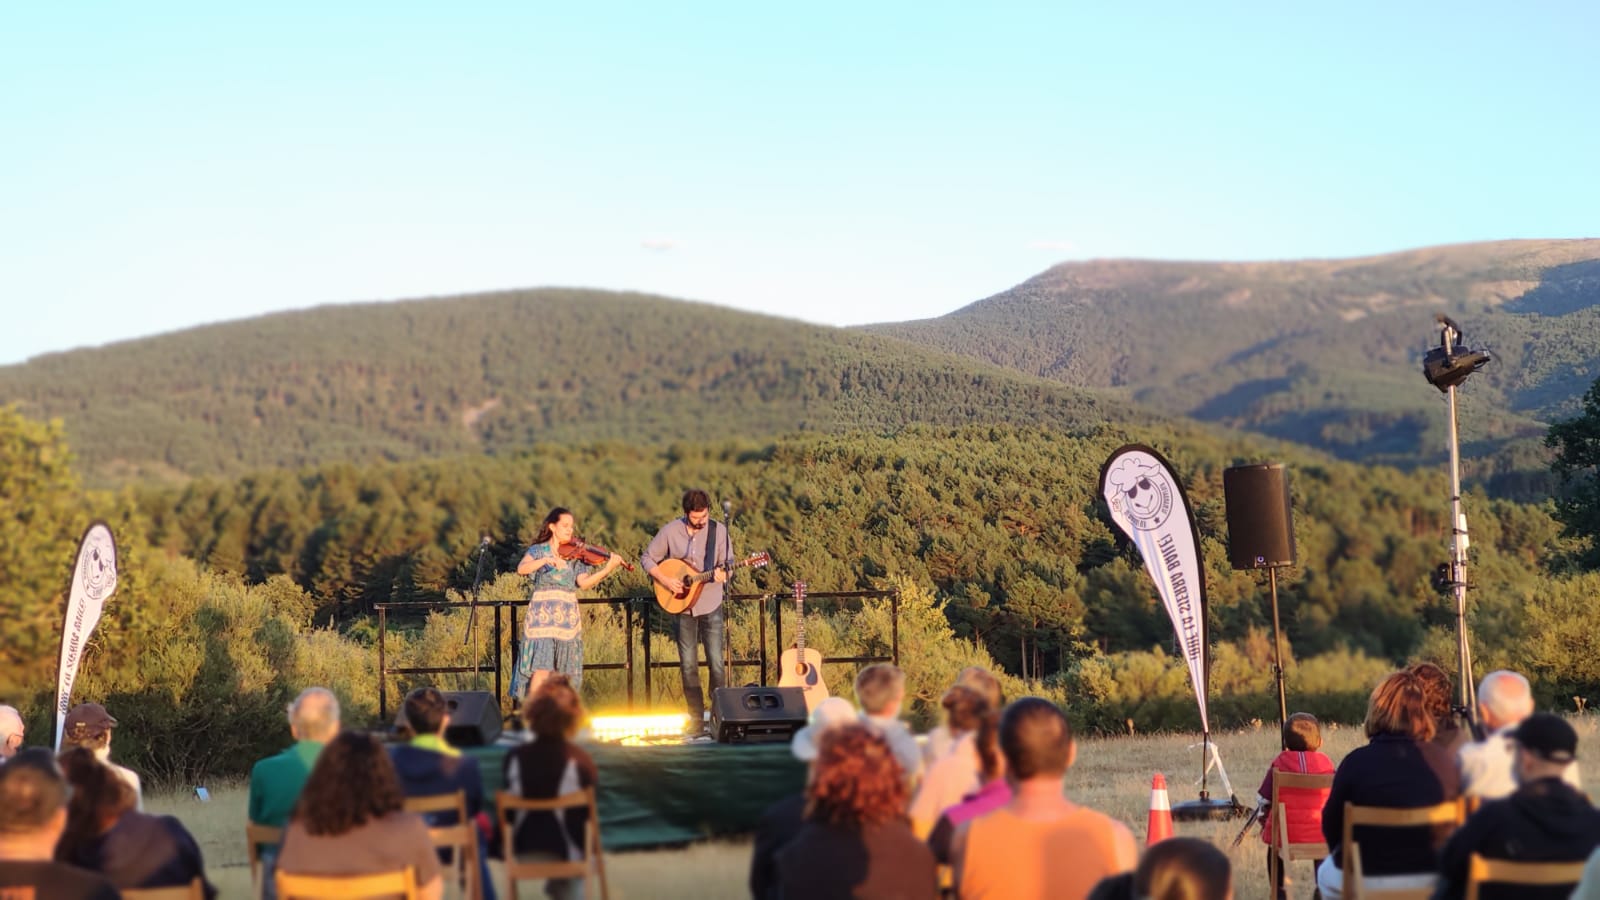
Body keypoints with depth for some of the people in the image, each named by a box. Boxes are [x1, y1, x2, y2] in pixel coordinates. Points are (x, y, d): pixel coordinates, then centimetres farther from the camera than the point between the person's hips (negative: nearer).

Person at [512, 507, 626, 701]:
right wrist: (546, 560, -27)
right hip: (542, 615, -3)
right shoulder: (537, 550, 5)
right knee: (542, 669, -15)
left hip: (567, 617, 3)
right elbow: (521, 569, -13)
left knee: (564, 674, 4)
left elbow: (584, 583, -4)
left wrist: (607, 569, -18)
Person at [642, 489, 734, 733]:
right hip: (682, 606, 1)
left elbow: (728, 564, -3)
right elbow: (647, 558, 4)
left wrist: (722, 574, -26)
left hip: (711, 606, -1)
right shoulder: (670, 531, -4)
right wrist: (666, 580, -10)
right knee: (688, 665, 5)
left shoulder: (719, 532, -5)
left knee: (716, 662, -5)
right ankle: (696, 719, 13)